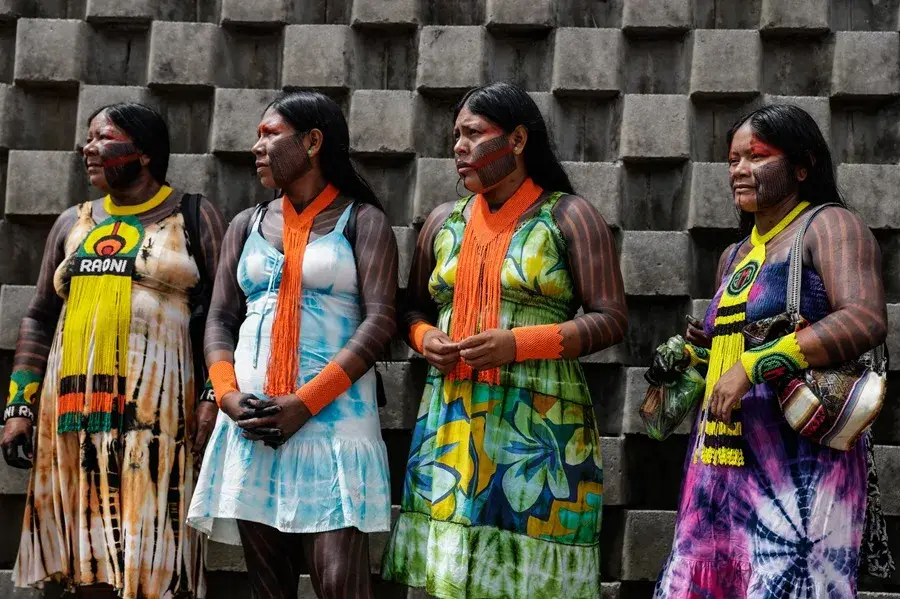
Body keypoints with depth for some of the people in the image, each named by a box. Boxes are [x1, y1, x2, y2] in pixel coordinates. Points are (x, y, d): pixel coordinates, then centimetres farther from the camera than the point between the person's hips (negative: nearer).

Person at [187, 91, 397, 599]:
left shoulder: (361, 220, 4)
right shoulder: (248, 225, 17)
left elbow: (380, 319, -7)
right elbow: (220, 319, 13)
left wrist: (305, 403, -15)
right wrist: (228, 395, -7)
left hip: (332, 418, -4)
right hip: (251, 421, 5)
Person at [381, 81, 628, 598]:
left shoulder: (569, 217, -1)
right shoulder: (444, 222, 14)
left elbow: (611, 319, -5)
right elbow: (415, 309, 23)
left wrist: (517, 344, -17)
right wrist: (426, 339, -1)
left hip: (538, 426, -4)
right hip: (450, 424, 4)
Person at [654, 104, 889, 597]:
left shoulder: (829, 226, -3)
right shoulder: (734, 258, 21)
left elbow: (866, 321, -19)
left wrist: (753, 365, -22)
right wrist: (703, 351, 12)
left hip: (798, 461, -7)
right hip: (723, 464, 8)